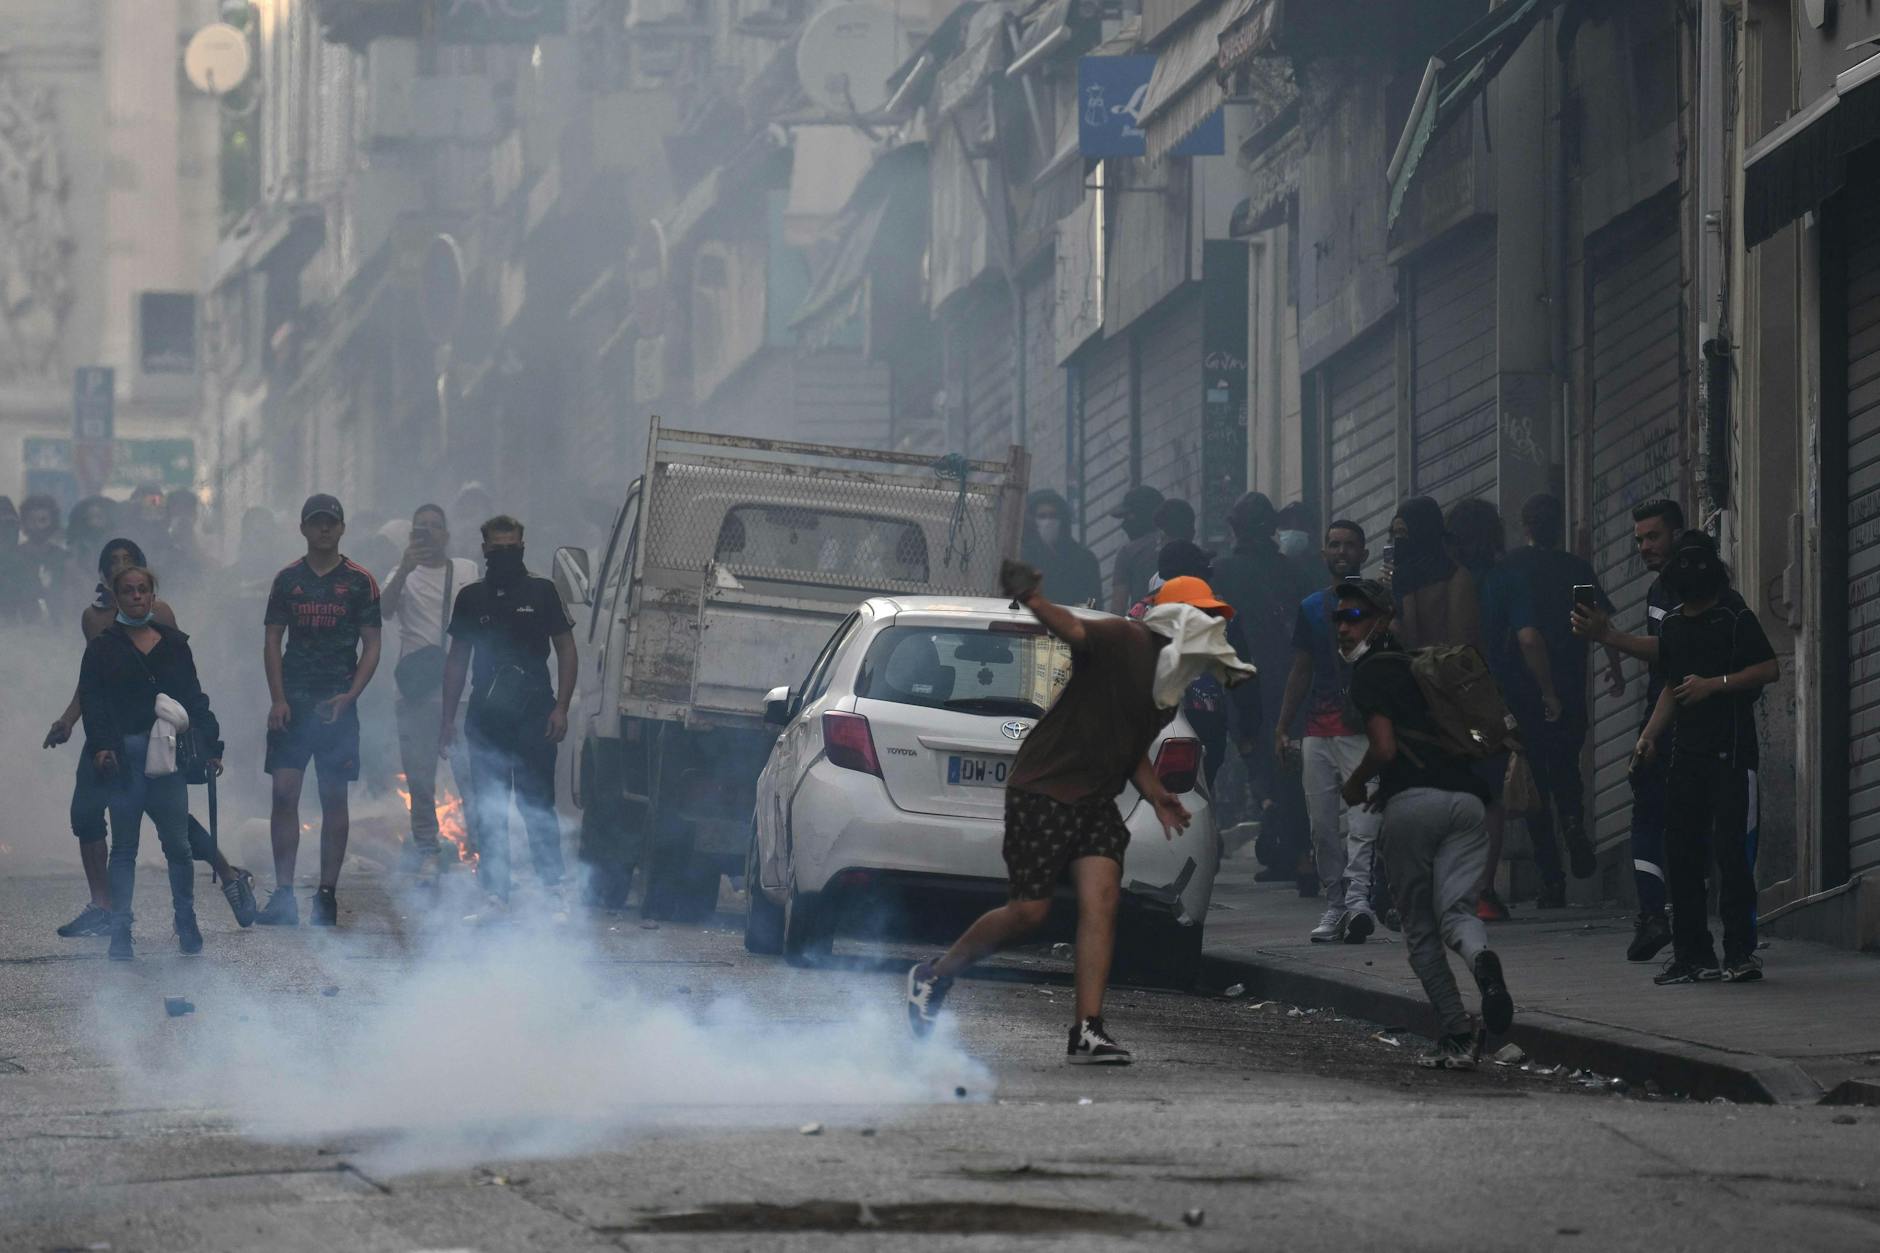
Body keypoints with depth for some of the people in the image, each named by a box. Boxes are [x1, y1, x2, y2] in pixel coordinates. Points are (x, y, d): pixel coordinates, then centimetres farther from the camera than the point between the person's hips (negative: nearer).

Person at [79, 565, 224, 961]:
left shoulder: (174, 644, 12)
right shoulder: (104, 647, 5)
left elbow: (194, 698, 14)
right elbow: (91, 701, -2)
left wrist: (209, 746, 7)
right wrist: (100, 745, -17)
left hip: (168, 756, 2)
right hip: (124, 757, -2)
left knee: (177, 843, 2)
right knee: (124, 847, 2)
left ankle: (187, 924, 15)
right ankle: (120, 932, 2)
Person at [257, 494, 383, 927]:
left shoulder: (359, 582, 4)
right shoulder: (287, 580, 9)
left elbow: (371, 647, 3)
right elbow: (273, 641, 9)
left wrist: (349, 696, -11)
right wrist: (277, 699, -3)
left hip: (337, 705, -1)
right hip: (292, 703, 1)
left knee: (334, 798, 1)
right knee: (284, 791, -6)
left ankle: (327, 894, 6)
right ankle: (283, 894, -4)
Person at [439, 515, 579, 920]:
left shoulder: (542, 593, 4)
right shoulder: (471, 598, 12)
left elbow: (566, 651, 5)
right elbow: (457, 659, 17)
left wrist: (561, 708, -5)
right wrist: (447, 717, 12)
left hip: (533, 716, -3)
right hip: (485, 716, 3)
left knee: (538, 806, -5)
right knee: (488, 810, 3)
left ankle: (553, 891, -1)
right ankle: (495, 891, 7)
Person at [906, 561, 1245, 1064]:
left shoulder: (1172, 685, 14)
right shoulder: (1125, 641, -14)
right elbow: (1074, 629, -35)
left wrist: (1156, 796, 8)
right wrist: (1032, 600, -57)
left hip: (1096, 804, 8)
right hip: (1043, 791, -8)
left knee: (1101, 900, -9)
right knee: (1030, 911, -5)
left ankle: (1087, 1032, -11)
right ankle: (934, 975, 18)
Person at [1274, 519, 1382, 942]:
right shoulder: (1311, 608, 17)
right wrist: (1282, 727, 16)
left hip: (1363, 728, -5)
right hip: (1318, 728, 5)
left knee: (1362, 814, -17)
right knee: (1322, 822, 2)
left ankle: (1357, 895, -27)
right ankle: (1335, 904, 8)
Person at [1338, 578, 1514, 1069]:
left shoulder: (1370, 673, 4)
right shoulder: (1416, 665, 28)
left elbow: (1385, 748, -7)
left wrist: (1354, 784, 11)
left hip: (1414, 801, -6)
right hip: (1468, 798, 6)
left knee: (1419, 928, 6)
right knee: (1456, 909, -3)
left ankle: (1456, 1034, -1)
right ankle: (1482, 960, -39)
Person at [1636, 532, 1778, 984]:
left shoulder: (1736, 619, -2)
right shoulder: (1671, 625, 18)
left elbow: (1769, 670, -9)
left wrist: (1714, 684, -15)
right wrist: (1650, 734, 15)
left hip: (1730, 752, -7)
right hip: (1686, 755, 7)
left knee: (1731, 851, -11)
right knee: (1682, 854, 3)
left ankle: (1741, 951, -10)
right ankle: (1692, 956, 8)